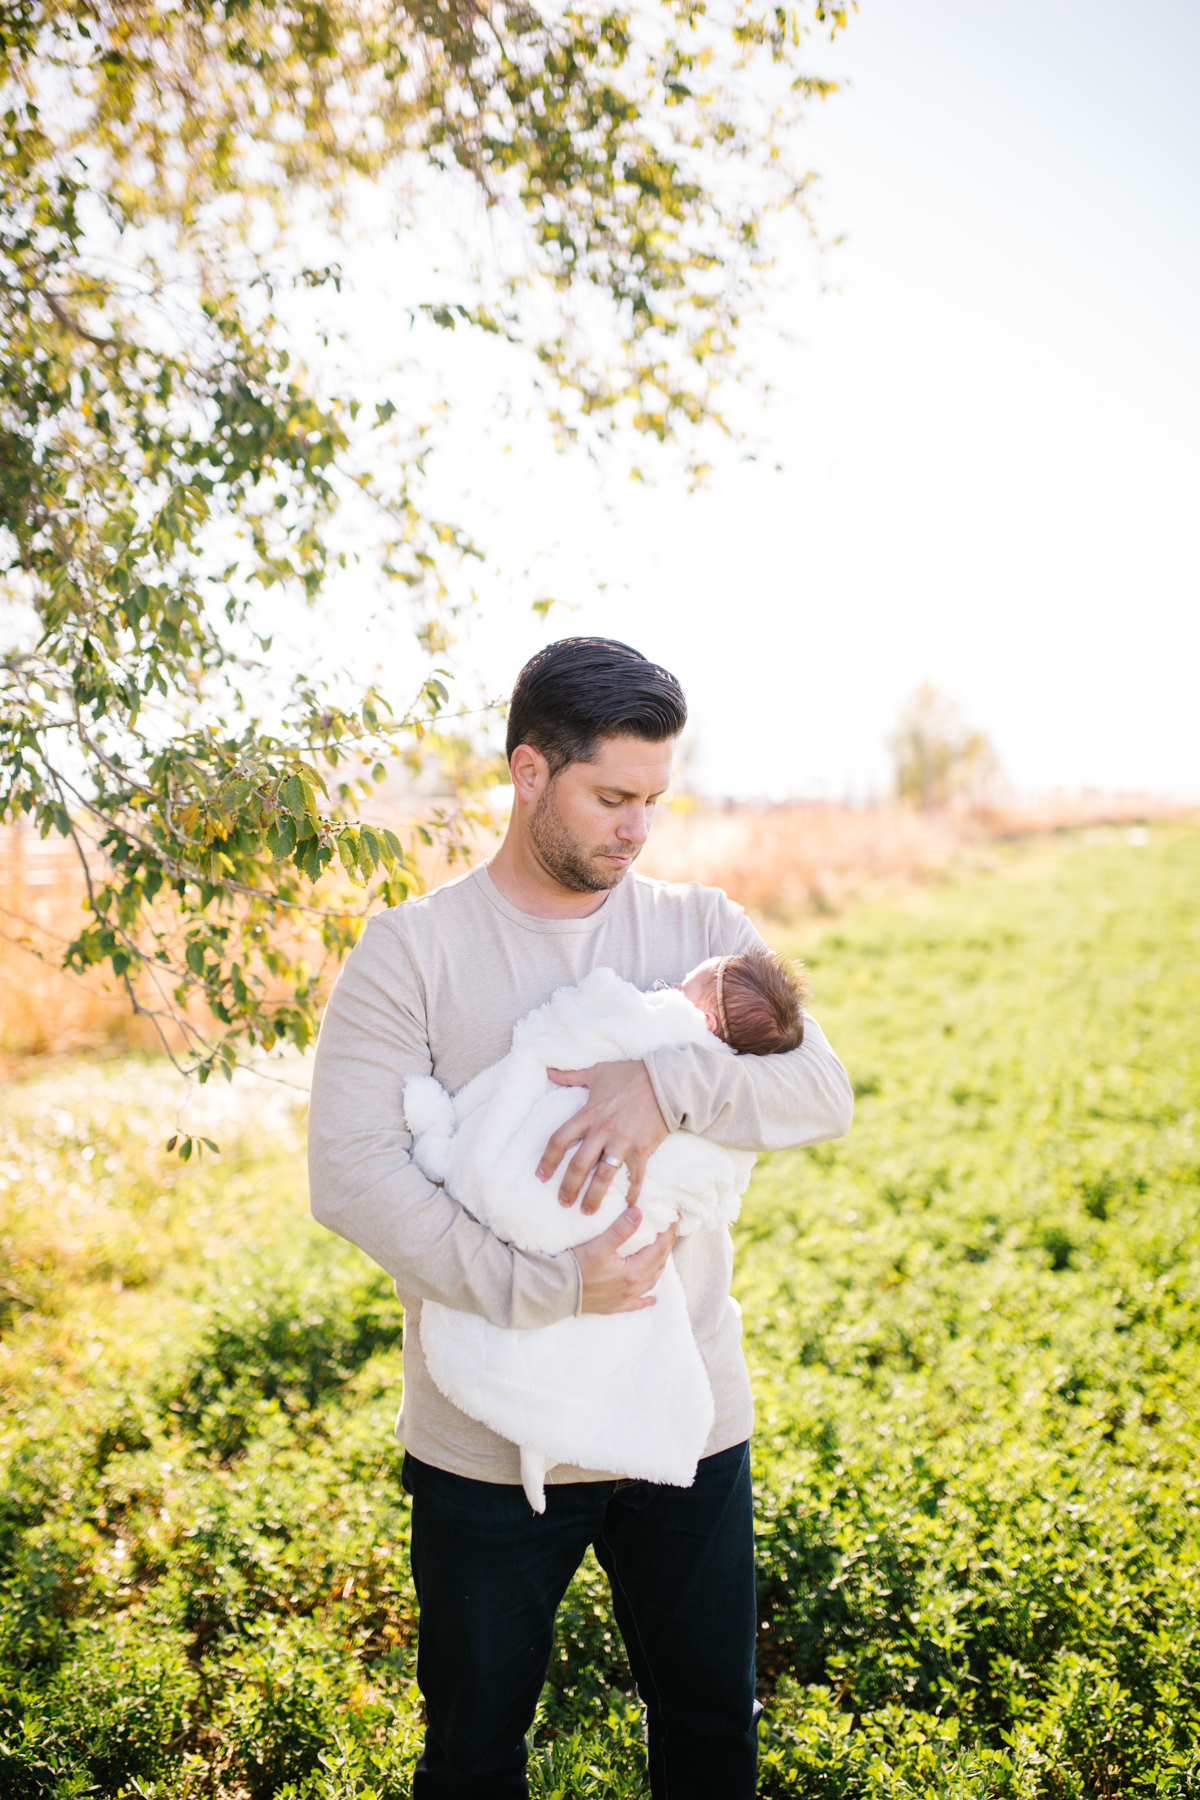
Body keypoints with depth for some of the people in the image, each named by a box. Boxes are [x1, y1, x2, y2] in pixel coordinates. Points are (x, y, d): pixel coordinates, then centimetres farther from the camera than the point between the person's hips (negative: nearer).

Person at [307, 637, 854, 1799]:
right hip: (486, 1441, -2)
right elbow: (350, 1174, -18)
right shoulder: (411, 950, -9)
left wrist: (671, 1084, -29)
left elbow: (823, 1091, -11)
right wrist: (547, 1289, -25)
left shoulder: (702, 930, 1)